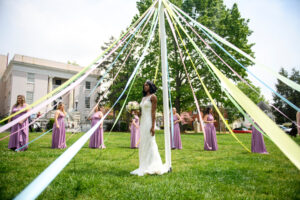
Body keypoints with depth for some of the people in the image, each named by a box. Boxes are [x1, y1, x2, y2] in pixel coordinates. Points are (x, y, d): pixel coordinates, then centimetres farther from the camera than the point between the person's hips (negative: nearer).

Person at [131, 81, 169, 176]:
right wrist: (140, 125, 17)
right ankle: (144, 167, 19)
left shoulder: (153, 97, -5)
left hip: (149, 122, -8)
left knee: (149, 143, -6)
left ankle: (151, 167, 3)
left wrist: (153, 126, -18)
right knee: (143, 144, 10)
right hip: (143, 122, 8)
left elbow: (153, 112, -13)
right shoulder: (143, 98, 17)